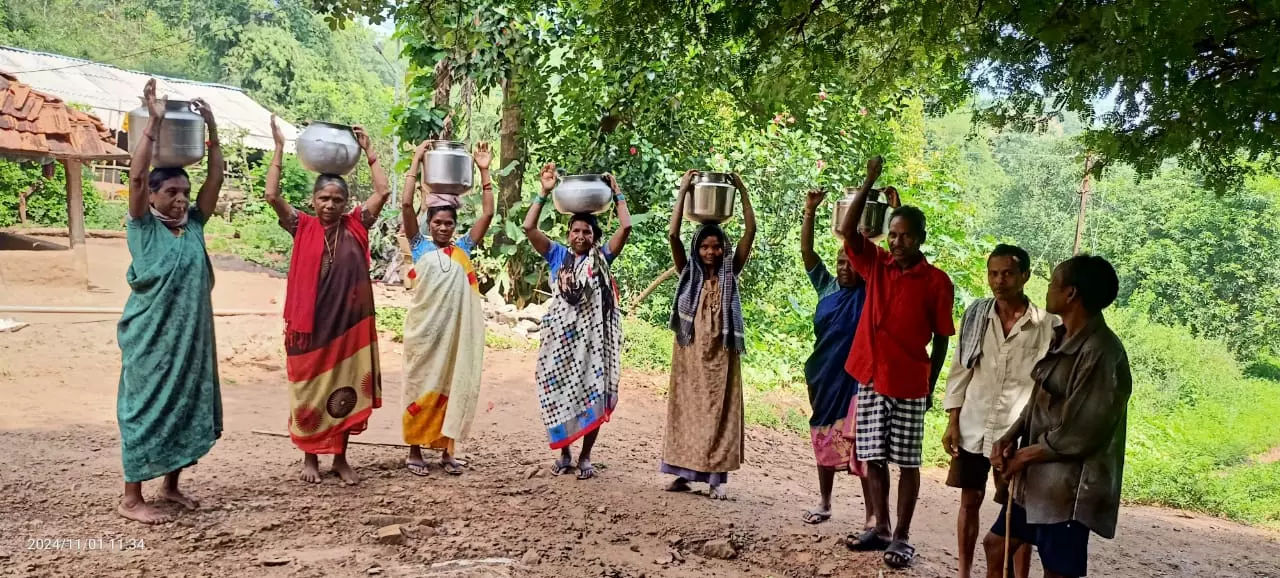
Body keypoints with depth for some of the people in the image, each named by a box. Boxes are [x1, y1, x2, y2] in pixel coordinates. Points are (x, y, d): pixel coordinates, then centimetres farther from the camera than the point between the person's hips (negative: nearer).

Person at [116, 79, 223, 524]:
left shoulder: (194, 224, 8)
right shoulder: (143, 227, -5)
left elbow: (216, 177, 5)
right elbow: (137, 176, -17)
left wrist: (211, 129, -1)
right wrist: (153, 123, -19)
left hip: (192, 334, 6)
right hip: (151, 337, -6)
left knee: (189, 408, 11)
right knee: (146, 410, -1)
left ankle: (171, 485, 25)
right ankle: (131, 499, 7)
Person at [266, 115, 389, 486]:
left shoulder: (356, 226, 4)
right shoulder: (302, 227, 0)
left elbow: (383, 192, -1)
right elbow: (272, 195, -10)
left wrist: (368, 151, 1)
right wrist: (279, 148, -8)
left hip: (349, 323, 1)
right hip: (310, 323, -1)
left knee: (346, 390, 8)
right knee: (310, 389, 8)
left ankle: (340, 458, 20)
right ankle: (310, 457, 22)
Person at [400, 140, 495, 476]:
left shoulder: (463, 248, 8)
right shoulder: (420, 246, 3)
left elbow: (488, 213, 3)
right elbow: (406, 205, -7)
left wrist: (484, 171, 0)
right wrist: (417, 161, -6)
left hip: (457, 329, 2)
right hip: (426, 328, -2)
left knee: (453, 385, 6)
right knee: (422, 385, 4)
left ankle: (447, 449, 16)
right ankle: (415, 449, 13)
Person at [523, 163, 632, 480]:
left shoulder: (601, 258, 6)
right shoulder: (557, 255, 8)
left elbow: (626, 228, -3)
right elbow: (529, 228, -1)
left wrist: (616, 194, 2)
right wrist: (544, 193, -3)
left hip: (592, 336, -1)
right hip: (560, 335, 1)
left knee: (591, 395, 1)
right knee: (558, 395, 4)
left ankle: (585, 457, 13)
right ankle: (564, 454, 19)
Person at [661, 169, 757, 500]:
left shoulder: (731, 272, 4)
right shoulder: (688, 272, 3)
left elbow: (750, 232, -3)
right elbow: (672, 235, -8)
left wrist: (742, 191, -4)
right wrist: (683, 191, -8)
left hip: (721, 354, 0)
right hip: (690, 353, 0)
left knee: (718, 412, 2)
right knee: (687, 409, 5)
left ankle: (716, 478, 5)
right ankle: (684, 472, 13)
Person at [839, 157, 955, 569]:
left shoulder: (937, 282, -5)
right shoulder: (875, 264, 5)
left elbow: (941, 340, -1)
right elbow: (848, 230, -9)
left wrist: (930, 388, -1)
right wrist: (869, 181, -15)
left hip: (909, 384, -4)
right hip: (869, 378, 4)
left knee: (907, 463, 3)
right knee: (873, 459, 10)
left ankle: (902, 536, 12)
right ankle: (881, 529, 22)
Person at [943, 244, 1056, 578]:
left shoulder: (1046, 325, -8)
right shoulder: (975, 315, 0)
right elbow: (960, 370, 4)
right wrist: (953, 422, 1)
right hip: (973, 428, 3)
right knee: (970, 501, 14)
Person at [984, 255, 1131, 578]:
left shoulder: (1101, 353, -23)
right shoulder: (1062, 339, 8)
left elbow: (1078, 436, -23)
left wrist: (1023, 456, -11)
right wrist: (1009, 438, -2)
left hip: (1068, 487, -10)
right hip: (1037, 479, 10)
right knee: (996, 545, 20)